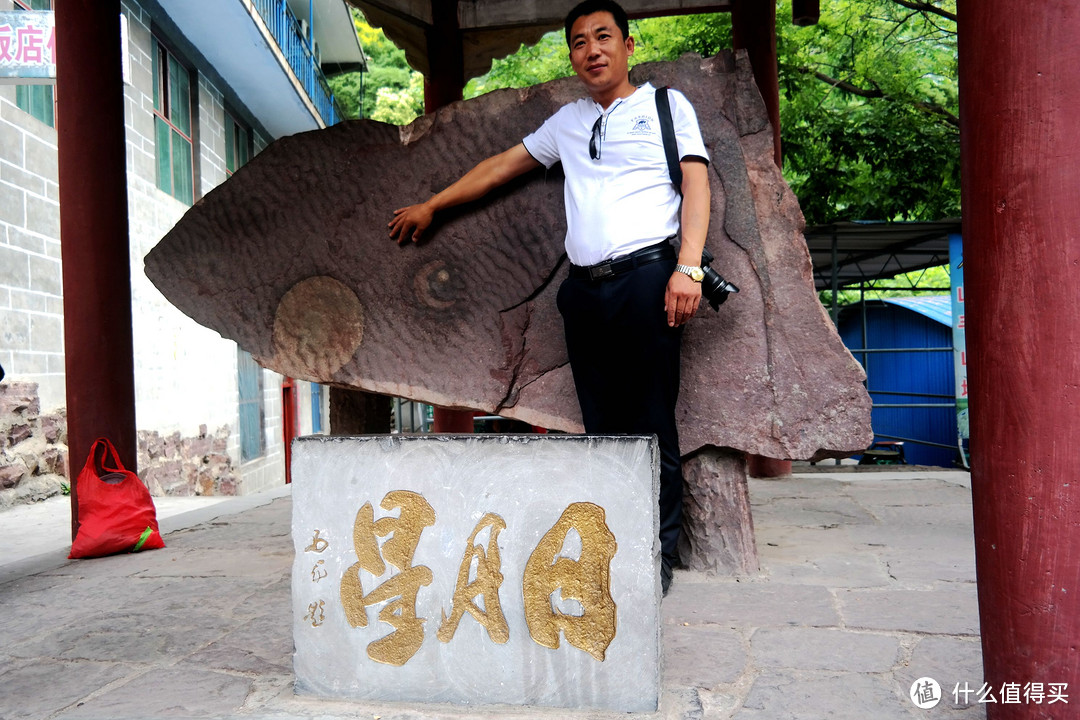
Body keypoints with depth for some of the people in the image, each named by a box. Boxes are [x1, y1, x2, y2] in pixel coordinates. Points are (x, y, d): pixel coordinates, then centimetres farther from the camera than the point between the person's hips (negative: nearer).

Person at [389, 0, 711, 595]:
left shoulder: (666, 105, 13)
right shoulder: (567, 122, 25)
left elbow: (696, 183, 1)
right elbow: (501, 167, 32)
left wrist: (688, 267, -13)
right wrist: (430, 206, 34)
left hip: (646, 277, -4)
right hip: (584, 288, 4)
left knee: (652, 423, -6)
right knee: (602, 426, 3)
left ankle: (659, 553, 3)